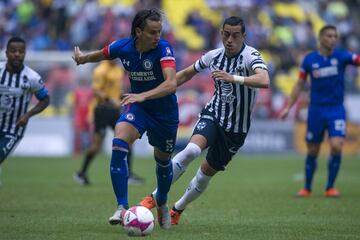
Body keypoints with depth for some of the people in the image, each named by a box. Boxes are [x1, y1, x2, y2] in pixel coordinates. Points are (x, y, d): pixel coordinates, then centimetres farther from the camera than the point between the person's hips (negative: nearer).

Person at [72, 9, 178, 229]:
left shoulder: (164, 48, -27)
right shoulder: (122, 47, -15)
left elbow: (171, 84, -41)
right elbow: (101, 55, 10)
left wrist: (143, 95, -53)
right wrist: (83, 58, 26)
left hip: (165, 109, -2)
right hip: (137, 105, 2)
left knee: (163, 160, 14)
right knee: (119, 144, -25)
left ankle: (162, 204, 45)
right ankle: (122, 207, -22)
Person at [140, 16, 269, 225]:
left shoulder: (251, 55, -17)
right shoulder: (214, 56, -1)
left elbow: (264, 81, -38)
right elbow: (186, 74, 16)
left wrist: (233, 78, -49)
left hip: (236, 128, -2)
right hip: (213, 115, 2)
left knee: (206, 174, 5)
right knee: (192, 150, -27)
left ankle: (177, 210, 30)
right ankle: (154, 198, -21)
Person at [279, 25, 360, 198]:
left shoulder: (342, 56, -4)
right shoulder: (309, 59, -1)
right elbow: (300, 84, 5)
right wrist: (288, 107, 2)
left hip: (336, 110, -1)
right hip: (316, 110, 1)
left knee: (336, 146, -17)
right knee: (312, 151, 7)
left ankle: (330, 187, -1)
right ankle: (307, 188, 25)